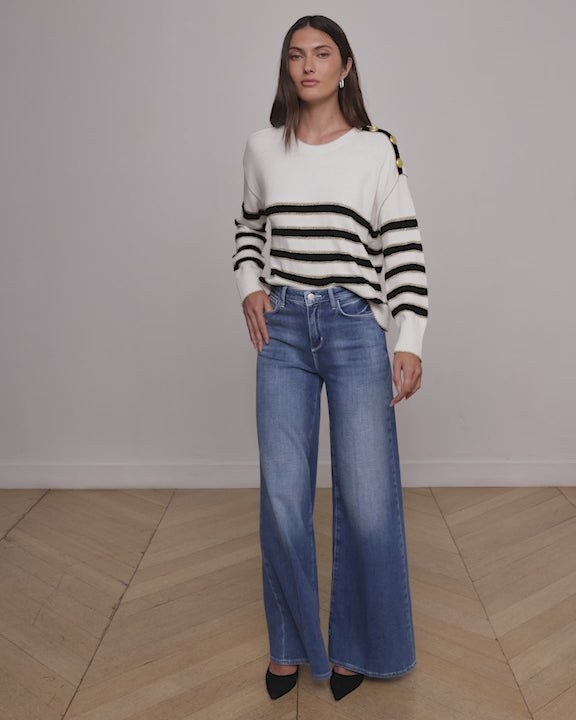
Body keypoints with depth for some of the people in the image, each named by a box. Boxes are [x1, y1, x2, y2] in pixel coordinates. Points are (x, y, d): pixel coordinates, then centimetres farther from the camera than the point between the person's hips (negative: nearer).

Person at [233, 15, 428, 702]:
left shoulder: (378, 150, 4)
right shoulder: (263, 148, 11)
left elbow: (403, 249, 1)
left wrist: (410, 342, -6)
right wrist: (249, 285, 4)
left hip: (356, 329, -1)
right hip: (282, 329, 2)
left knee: (366, 503, -1)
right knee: (282, 499, 3)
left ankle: (355, 646, 24)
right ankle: (291, 643, 25)